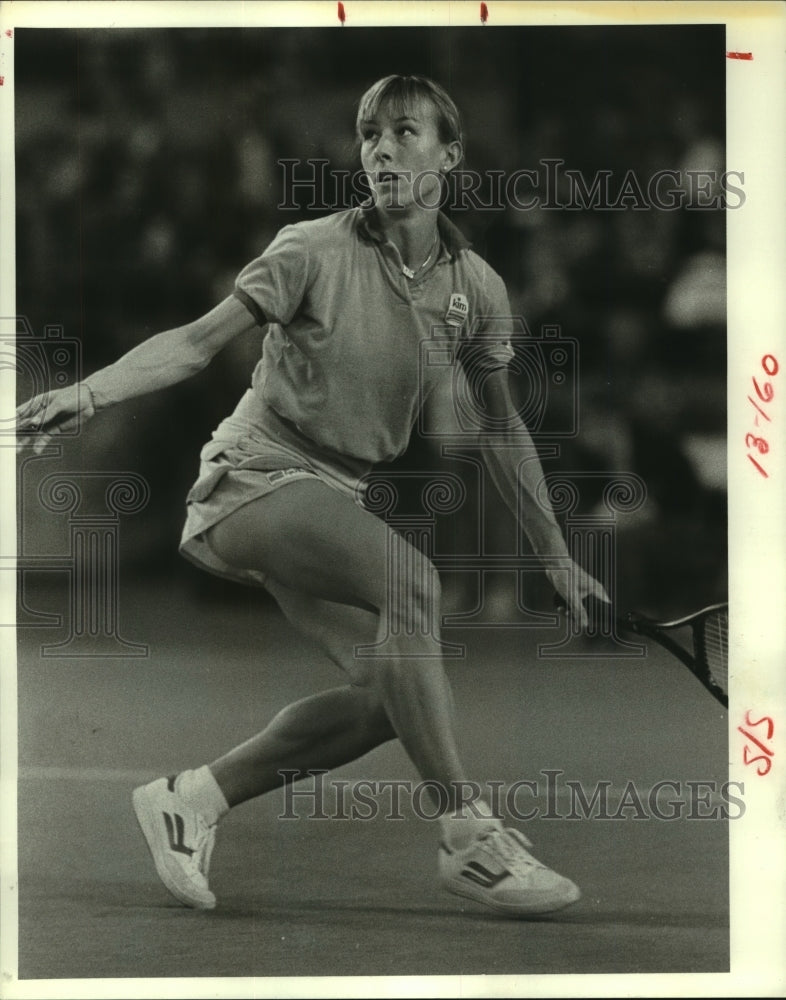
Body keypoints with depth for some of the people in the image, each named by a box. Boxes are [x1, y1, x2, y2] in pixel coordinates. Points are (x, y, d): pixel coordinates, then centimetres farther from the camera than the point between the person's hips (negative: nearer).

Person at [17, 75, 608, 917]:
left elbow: (500, 429, 13)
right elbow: (198, 342, -14)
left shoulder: (475, 287, 3)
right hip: (255, 476, -7)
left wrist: (554, 555, 15)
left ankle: (190, 799, 8)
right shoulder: (314, 253, -12)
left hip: (334, 499, 7)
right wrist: (88, 392, -29)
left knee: (385, 695, -6)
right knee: (410, 580, -30)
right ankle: (467, 838, -28)